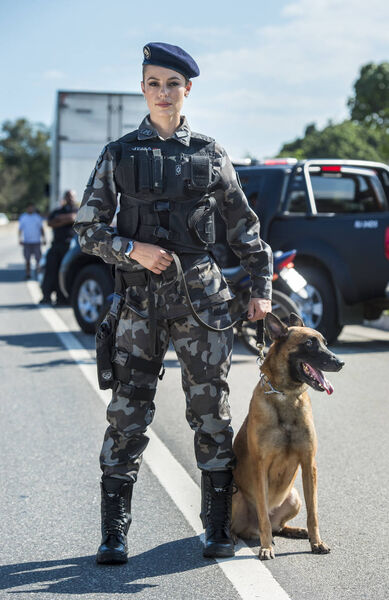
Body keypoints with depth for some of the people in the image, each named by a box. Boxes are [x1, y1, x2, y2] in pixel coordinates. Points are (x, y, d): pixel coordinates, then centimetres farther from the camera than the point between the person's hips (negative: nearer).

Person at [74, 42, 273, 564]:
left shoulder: (210, 155, 7)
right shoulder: (118, 154, 6)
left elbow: (244, 226, 14)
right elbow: (88, 229, 5)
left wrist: (262, 286, 7)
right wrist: (134, 249, -11)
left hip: (201, 296, 1)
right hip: (139, 300, 0)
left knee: (211, 412, 3)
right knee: (128, 414, -1)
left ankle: (219, 528, 15)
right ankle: (114, 534, 9)